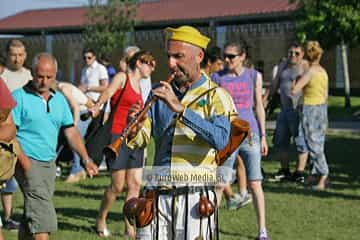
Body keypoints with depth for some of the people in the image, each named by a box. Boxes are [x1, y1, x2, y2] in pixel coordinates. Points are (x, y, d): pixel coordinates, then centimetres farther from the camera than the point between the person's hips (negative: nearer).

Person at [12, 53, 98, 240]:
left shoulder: (59, 99, 13)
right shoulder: (19, 97, -5)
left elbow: (71, 131, 16)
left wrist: (86, 159, 6)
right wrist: (24, 160, -21)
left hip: (49, 163, 6)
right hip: (29, 161, -6)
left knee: (31, 216, 14)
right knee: (43, 217, -16)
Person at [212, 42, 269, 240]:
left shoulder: (254, 76, 5)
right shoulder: (217, 78, 4)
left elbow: (259, 107, 10)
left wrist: (263, 136, 7)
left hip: (250, 134, 0)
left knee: (255, 184, -2)